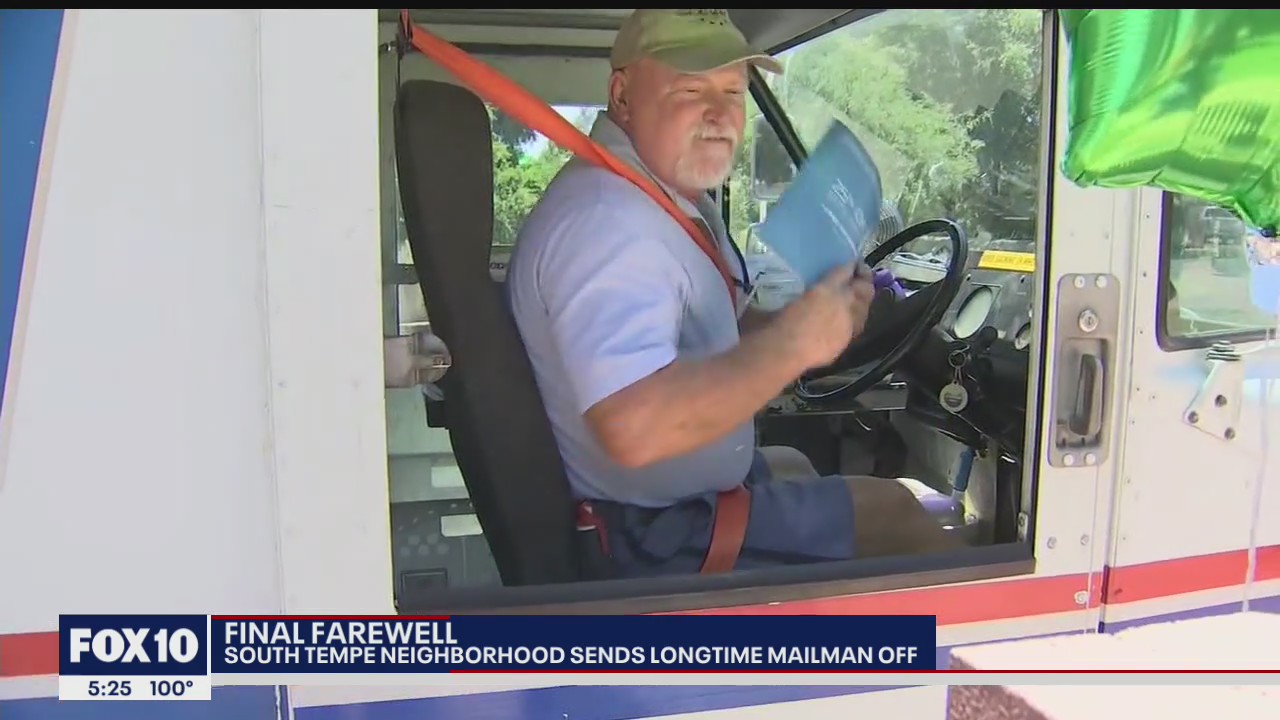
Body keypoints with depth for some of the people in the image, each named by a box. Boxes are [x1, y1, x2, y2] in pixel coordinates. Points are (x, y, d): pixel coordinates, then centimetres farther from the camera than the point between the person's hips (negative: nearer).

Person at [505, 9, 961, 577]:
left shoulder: (675, 194, 6)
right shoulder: (607, 219, -29)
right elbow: (634, 428, -40)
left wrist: (810, 316, -5)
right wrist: (793, 343, -30)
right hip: (655, 534, -10)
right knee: (887, 508, 0)